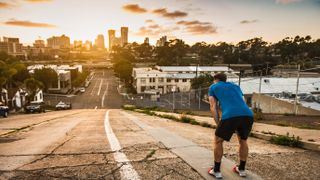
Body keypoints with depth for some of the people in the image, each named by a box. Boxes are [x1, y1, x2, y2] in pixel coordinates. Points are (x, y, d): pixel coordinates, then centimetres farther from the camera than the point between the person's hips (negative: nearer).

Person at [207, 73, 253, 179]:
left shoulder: (213, 87, 24)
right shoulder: (235, 86, 35)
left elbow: (213, 108, 15)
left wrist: (218, 125, 19)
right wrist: (237, 127, 37)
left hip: (230, 116, -4)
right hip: (248, 115, 5)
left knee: (218, 141, 18)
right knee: (243, 141, 29)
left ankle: (216, 171, 25)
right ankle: (242, 169, 39)